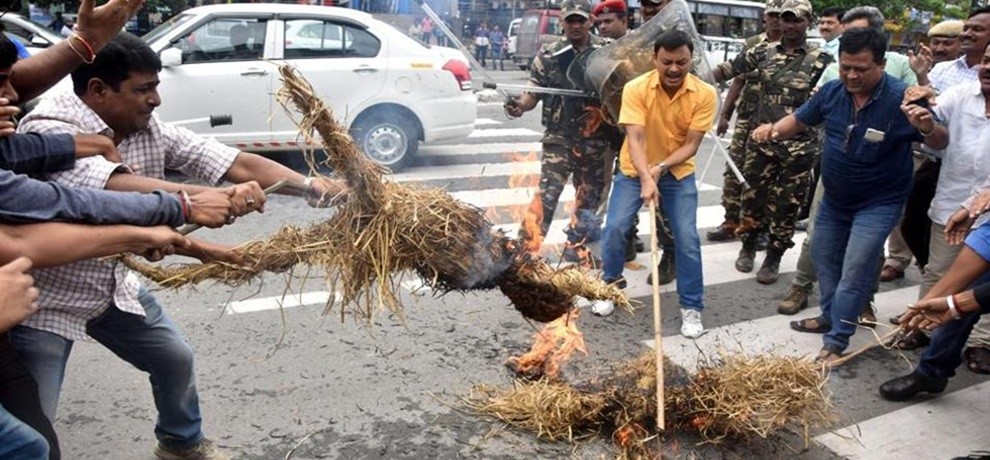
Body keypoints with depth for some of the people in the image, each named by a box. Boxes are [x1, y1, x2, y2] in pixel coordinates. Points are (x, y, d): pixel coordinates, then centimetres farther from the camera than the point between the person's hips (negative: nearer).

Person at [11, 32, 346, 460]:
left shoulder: (151, 131, -8)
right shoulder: (49, 130, -26)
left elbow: (237, 163, -15)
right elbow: (116, 188, -44)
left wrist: (316, 186, -26)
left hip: (114, 285, 7)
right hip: (45, 298, -7)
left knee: (177, 359, 18)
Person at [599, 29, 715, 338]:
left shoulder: (704, 95, -16)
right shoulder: (636, 89, -20)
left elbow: (691, 144, -16)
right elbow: (635, 138, -27)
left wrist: (661, 167, -32)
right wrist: (646, 178, -41)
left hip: (678, 173, 1)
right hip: (634, 170, 0)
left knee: (687, 238, -7)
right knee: (615, 228, -9)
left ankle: (692, 308, 8)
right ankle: (610, 286, 18)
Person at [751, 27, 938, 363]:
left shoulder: (901, 98, -24)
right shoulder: (832, 91, -11)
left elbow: (939, 144, -18)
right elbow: (800, 120, 4)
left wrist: (928, 129, -43)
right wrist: (774, 129, -19)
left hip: (878, 203, -6)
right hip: (834, 197, 6)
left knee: (854, 272, -9)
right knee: (823, 257, 20)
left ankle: (836, 342, 4)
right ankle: (830, 317, 42)